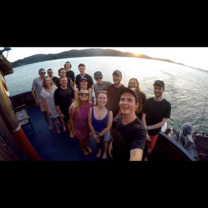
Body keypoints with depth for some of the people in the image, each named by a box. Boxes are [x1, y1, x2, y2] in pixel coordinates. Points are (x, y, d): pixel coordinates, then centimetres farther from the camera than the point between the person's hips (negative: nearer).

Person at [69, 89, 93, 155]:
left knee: (87, 137, 30)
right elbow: (71, 119, -16)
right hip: (78, 128, -2)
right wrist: (73, 130, -7)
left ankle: (88, 147, 65)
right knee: (81, 141, 23)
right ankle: (83, 150, 59)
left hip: (87, 127, 2)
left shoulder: (90, 104, -24)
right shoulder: (73, 106, -30)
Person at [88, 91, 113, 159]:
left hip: (105, 133, -1)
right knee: (97, 142, 31)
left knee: (104, 143, 29)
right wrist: (94, 135, -11)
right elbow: (90, 124, -14)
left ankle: (105, 152, 65)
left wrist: (99, 136, -12)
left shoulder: (109, 112, -28)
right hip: (95, 131, 2)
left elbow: (108, 127, -20)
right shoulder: (91, 109, -24)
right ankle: (99, 151, 67)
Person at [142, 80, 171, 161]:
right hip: (144, 130, 0)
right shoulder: (148, 101, -11)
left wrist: (148, 128, -21)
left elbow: (163, 122, -13)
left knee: (149, 149, 19)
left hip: (154, 132, 0)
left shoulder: (167, 105, -14)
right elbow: (143, 117, -12)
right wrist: (145, 132, -19)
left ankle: (146, 157, 51)